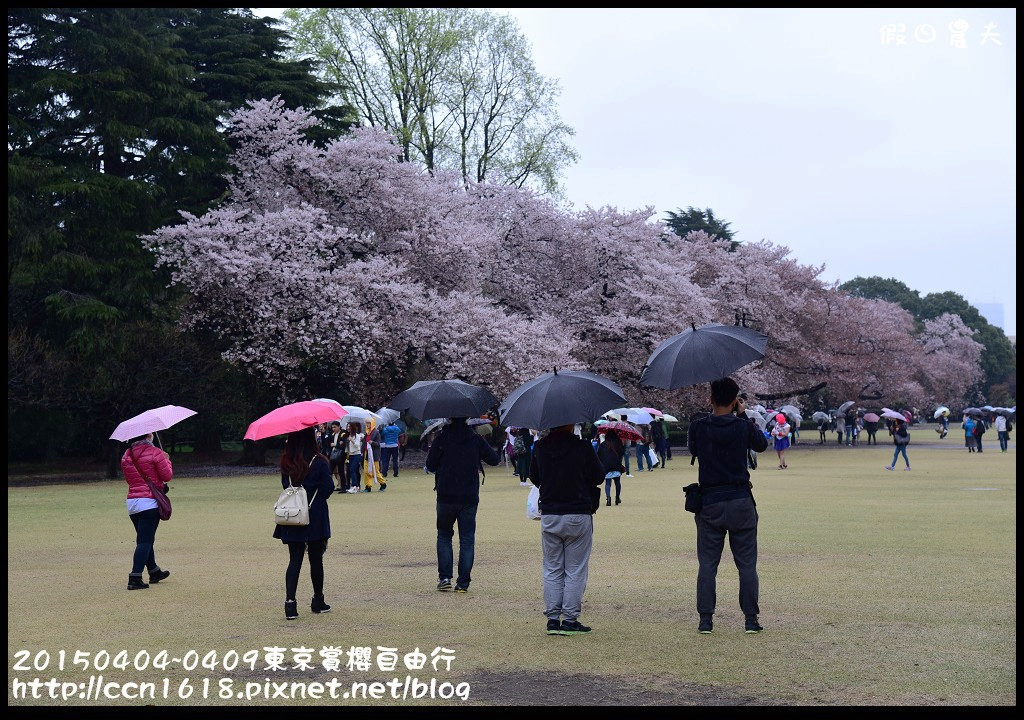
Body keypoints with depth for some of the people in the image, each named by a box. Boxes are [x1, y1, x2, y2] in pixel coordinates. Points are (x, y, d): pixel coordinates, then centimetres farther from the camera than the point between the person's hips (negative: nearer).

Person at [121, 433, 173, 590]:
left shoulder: (126, 455, 10)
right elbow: (167, 476, -4)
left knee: (144, 539, 18)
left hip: (131, 501, 7)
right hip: (150, 501, -7)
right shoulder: (155, 453, -9)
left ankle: (154, 572, 31)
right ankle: (135, 578, -14)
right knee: (145, 541, -7)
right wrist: (167, 460, 11)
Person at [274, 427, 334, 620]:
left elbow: (286, 485, 8)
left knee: (294, 560, 5)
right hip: (315, 517, -3)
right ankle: (318, 602, 20)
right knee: (316, 560, 10)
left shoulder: (286, 462, 0)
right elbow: (328, 489, -9)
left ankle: (290, 600, -9)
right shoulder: (319, 462, -12)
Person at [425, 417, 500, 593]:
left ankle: (444, 577, 5)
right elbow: (494, 459, 5)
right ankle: (463, 582, 3)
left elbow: (430, 465, 0)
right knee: (467, 539, 6)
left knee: (444, 535, 15)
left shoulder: (442, 437, -3)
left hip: (446, 497, -1)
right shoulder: (476, 439, 0)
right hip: (470, 498, 1)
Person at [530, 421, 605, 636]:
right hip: (578, 515, -3)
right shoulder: (582, 447, -13)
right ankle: (570, 619, 4)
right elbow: (599, 477, -3)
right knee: (575, 570, 5)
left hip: (549, 516, 3)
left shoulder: (540, 447, -1)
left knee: (552, 570, 12)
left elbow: (534, 477, 12)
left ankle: (553, 618, 11)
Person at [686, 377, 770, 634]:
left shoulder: (698, 428, -5)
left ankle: (706, 619, 7)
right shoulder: (743, 427, -6)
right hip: (741, 502, 0)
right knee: (747, 564, 8)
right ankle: (751, 618, 8)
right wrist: (743, 415, 15)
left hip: (709, 504, 1)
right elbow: (762, 445, 13)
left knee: (707, 564, 7)